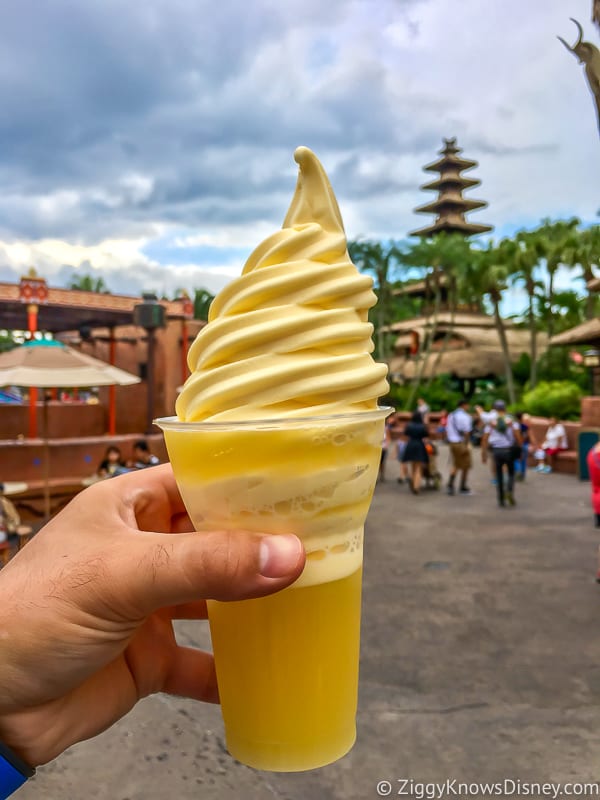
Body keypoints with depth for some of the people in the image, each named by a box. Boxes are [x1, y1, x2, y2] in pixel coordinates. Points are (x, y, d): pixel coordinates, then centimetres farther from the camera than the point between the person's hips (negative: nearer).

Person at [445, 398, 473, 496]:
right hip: (462, 443, -7)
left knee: (455, 465, 17)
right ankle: (463, 488, 15)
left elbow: (447, 430, 13)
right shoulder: (465, 416, -14)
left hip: (452, 443, 7)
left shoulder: (451, 415, 10)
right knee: (465, 466, 8)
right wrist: (467, 444, -14)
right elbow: (466, 432, -18)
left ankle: (450, 484, 2)